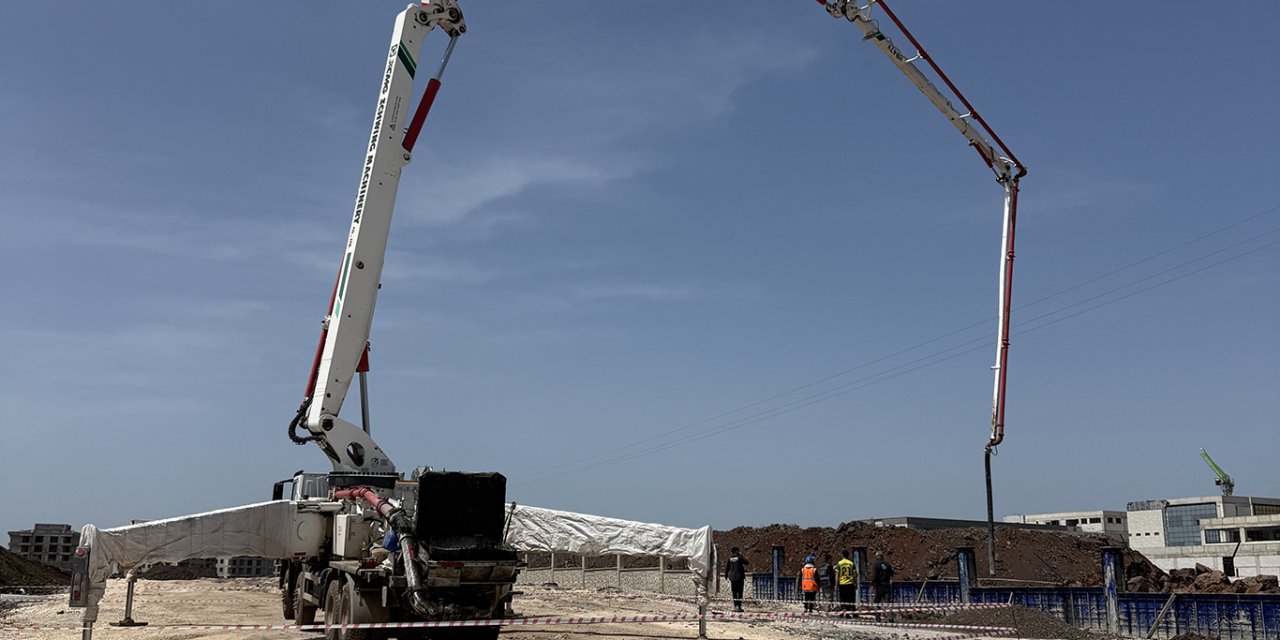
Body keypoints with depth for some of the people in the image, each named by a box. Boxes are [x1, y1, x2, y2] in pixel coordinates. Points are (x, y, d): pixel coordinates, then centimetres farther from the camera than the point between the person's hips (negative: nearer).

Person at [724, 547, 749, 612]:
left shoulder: (730, 558, 4)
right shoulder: (739, 557, -6)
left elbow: (726, 567, 6)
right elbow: (747, 562, 1)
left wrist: (726, 576, 17)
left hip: (732, 577, 3)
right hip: (740, 577, -3)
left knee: (734, 592, 9)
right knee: (740, 592, -2)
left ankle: (735, 606, 7)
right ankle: (739, 606, -9)